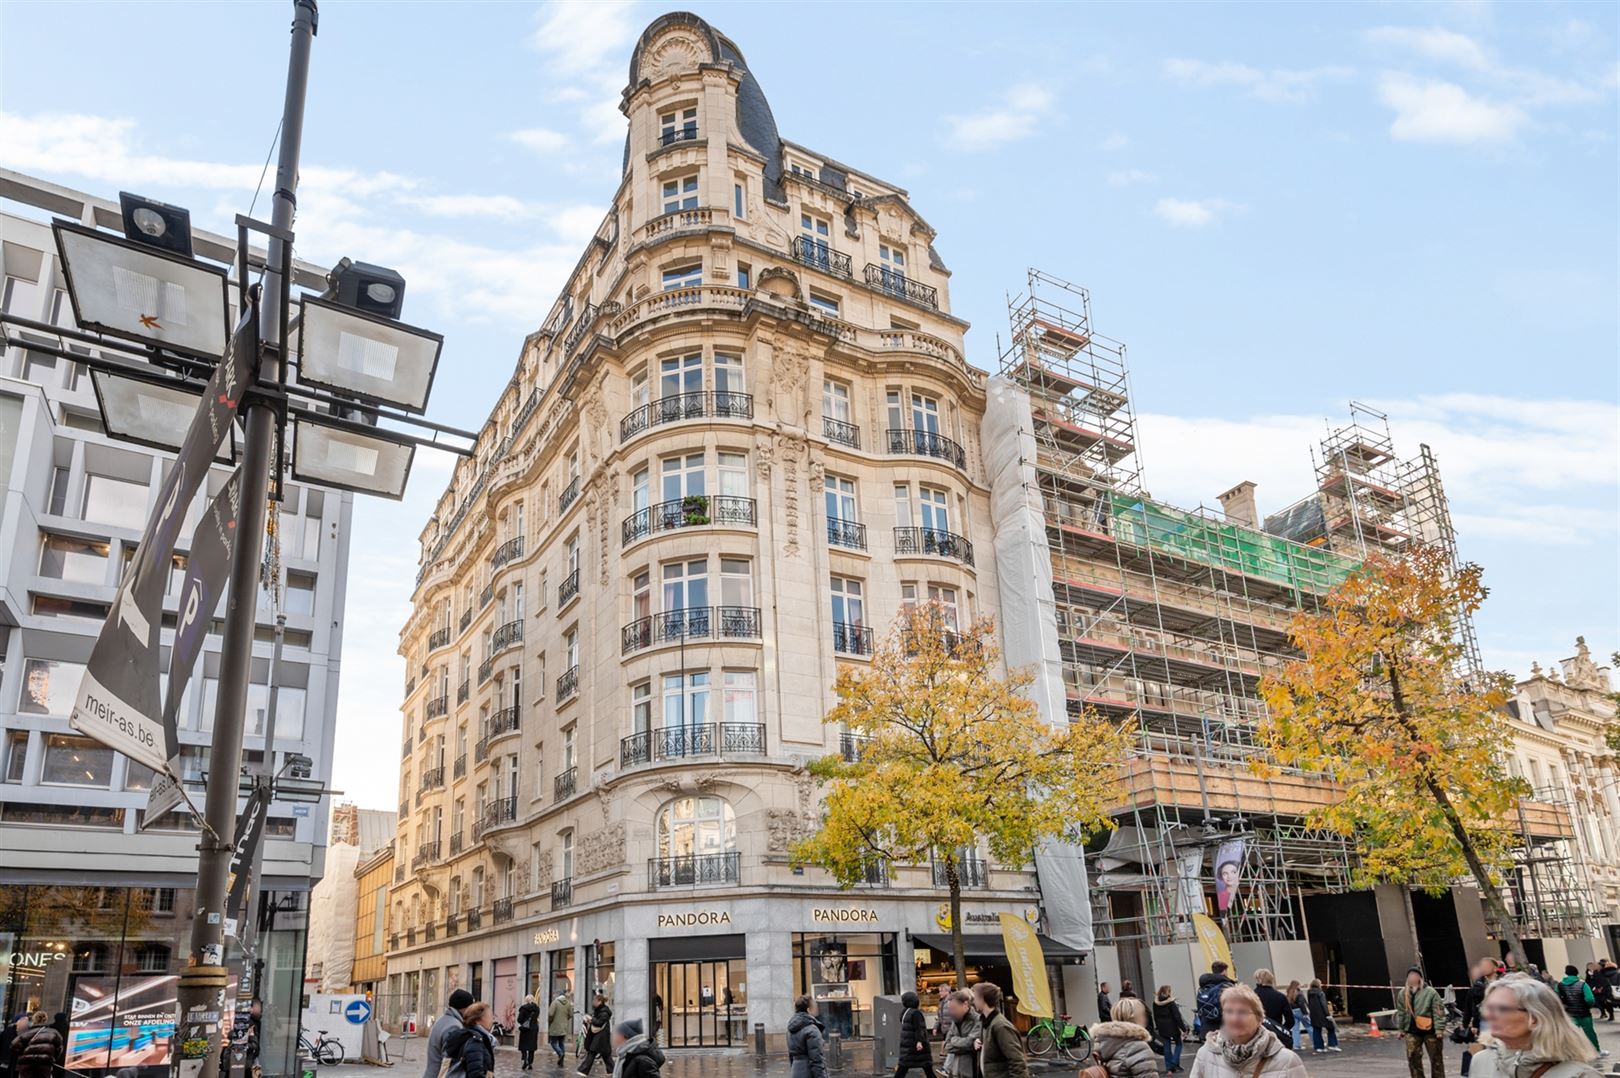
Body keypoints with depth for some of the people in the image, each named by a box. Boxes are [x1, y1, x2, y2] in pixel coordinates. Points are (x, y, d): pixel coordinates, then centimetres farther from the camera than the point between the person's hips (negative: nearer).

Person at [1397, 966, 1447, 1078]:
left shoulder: (1431, 992, -10)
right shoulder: (1403, 993, 5)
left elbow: (1438, 1012, -11)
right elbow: (1401, 1012, 13)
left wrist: (1439, 1029, -16)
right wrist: (1401, 1028, 14)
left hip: (1430, 1030, -4)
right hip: (1412, 1031, 4)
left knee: (1436, 1058, 7)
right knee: (1413, 1058, 1)